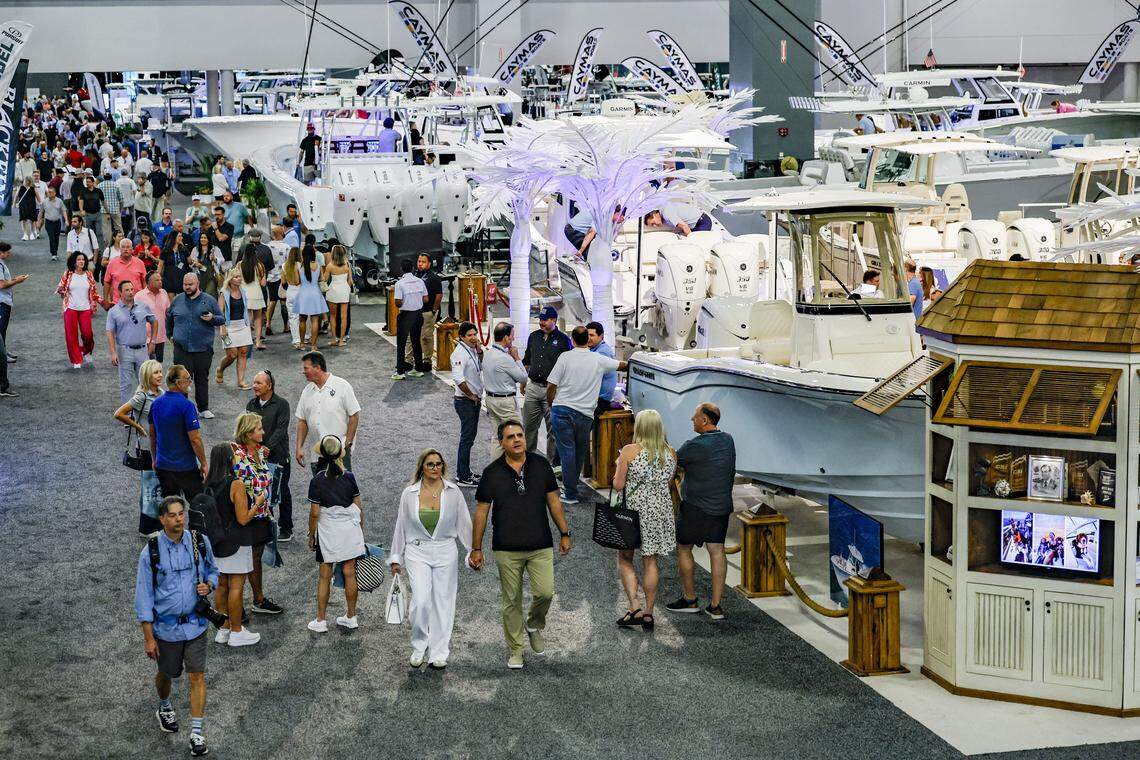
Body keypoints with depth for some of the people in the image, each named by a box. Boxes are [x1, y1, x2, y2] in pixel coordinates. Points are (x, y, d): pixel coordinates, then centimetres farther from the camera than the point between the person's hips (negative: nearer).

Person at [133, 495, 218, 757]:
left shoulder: (200, 542, -7)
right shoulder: (150, 552, -14)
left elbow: (212, 571, 12)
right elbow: (144, 596, -9)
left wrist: (208, 585, -13)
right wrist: (148, 637, -10)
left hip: (195, 624, 1)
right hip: (165, 626, -1)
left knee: (197, 677, -4)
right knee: (166, 674, 18)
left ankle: (196, 734, 5)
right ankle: (164, 708, 50)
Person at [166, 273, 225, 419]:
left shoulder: (209, 301, 4)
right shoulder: (177, 300, 8)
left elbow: (222, 319, 7)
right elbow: (169, 318, 24)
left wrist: (212, 318, -13)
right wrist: (170, 335, 22)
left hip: (203, 348, 0)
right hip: (182, 348, 0)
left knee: (202, 379, 8)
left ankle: (204, 409, 17)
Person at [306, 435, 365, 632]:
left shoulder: (317, 481, -13)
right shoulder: (349, 477, -3)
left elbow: (314, 514, -10)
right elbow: (359, 508, 3)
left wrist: (311, 536, 3)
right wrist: (361, 530, 16)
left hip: (327, 532, -2)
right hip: (350, 530, 3)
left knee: (325, 576, 6)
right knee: (349, 573, 10)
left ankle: (321, 621, 12)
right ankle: (351, 617, 18)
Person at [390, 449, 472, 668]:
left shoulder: (453, 492, 0)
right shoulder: (409, 494, 1)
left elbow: (464, 523, 5)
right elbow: (401, 526, 8)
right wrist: (396, 558, 11)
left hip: (445, 552, 1)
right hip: (417, 552, -1)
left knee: (443, 602, 3)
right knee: (421, 601, -14)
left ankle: (439, 653, 13)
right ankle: (419, 647, 6)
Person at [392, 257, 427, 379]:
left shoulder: (400, 283, -16)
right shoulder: (420, 281, -2)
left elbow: (398, 303, -18)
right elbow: (426, 300, 1)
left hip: (405, 315, -5)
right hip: (418, 314, 5)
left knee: (401, 344, 3)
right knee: (416, 342, 16)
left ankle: (400, 371, 3)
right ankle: (418, 369, 21)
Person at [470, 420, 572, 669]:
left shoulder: (541, 464, 2)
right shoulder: (492, 473, -2)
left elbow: (553, 501, 10)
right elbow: (481, 512, 3)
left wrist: (564, 533, 9)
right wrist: (476, 549, 3)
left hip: (541, 546, 1)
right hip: (507, 549, -1)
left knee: (545, 592, -13)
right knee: (511, 602, 5)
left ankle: (534, 626, 18)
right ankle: (515, 651, 19)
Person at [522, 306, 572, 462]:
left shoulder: (563, 340, -4)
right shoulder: (534, 336, 12)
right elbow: (526, 361, 22)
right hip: (533, 387, 5)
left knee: (553, 428, 0)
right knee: (529, 426, 11)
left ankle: (553, 463, 6)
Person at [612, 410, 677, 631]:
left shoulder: (630, 451, -12)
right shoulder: (670, 454, 0)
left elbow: (618, 485, -10)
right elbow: (668, 483, 11)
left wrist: (620, 467, 7)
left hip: (634, 510, -4)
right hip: (661, 511, 4)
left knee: (625, 559, 11)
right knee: (650, 562, 12)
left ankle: (635, 608, -3)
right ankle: (648, 613, 15)